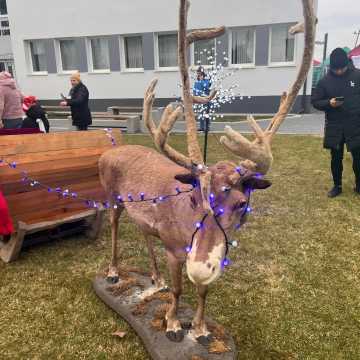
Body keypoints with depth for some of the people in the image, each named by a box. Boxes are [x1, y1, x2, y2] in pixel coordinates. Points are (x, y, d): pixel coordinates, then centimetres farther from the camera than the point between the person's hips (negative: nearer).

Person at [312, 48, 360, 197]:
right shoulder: (325, 81, -1)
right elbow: (315, 102, 2)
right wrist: (329, 103, -16)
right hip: (334, 126, 1)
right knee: (336, 158, 9)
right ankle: (337, 186, 24)